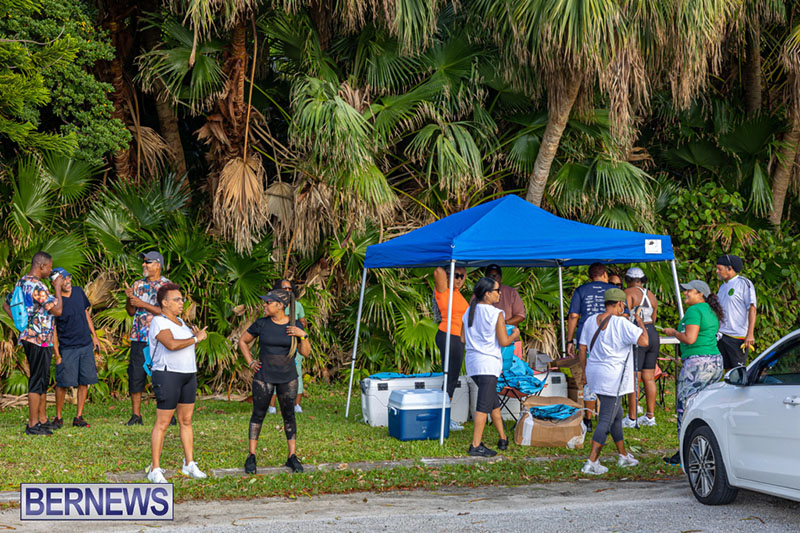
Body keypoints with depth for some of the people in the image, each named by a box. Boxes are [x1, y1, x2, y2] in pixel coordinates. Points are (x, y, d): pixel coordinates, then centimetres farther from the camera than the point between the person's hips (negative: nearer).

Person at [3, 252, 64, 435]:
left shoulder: (21, 283, 11)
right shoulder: (37, 287, -19)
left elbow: (7, 305, 21)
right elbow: (57, 310, -19)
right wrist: (57, 288, -8)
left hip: (30, 337, 10)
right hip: (39, 339, -10)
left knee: (43, 379, 16)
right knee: (37, 380, -6)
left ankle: (42, 420, 22)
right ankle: (33, 425, -3)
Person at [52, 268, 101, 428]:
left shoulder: (78, 292, 4)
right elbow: (53, 330, -9)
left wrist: (94, 336, 15)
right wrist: (57, 354, -11)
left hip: (86, 345, 5)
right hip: (67, 348, -5)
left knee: (85, 382, 4)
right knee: (63, 383, -4)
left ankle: (79, 417, 12)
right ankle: (58, 417, 11)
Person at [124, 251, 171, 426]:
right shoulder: (138, 284, 13)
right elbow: (131, 312, 14)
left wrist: (143, 304, -16)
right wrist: (129, 298, -6)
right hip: (139, 338, 5)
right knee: (135, 375, 2)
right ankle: (136, 415, 9)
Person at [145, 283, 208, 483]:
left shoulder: (179, 322, 14)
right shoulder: (159, 322, -12)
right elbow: (172, 344, -27)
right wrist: (196, 339, -17)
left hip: (188, 376, 8)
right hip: (167, 375, -8)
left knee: (186, 421, 12)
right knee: (162, 423, -5)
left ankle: (189, 464, 19)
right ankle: (155, 470, 0)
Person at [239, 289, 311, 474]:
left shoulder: (294, 326, -3)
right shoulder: (261, 324, -5)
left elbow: (305, 352, 0)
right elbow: (243, 341, 8)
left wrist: (303, 335, -15)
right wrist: (250, 363, 1)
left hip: (287, 377, 1)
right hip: (264, 376, -1)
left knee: (289, 415, 6)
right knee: (258, 414, 3)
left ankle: (292, 456, 14)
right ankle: (251, 456, 11)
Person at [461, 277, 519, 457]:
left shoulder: (469, 312, 8)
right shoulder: (496, 314, -12)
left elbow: (463, 338, 12)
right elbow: (503, 341, -11)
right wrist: (514, 335, 8)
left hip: (472, 362, 8)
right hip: (488, 363, -8)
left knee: (494, 402, 20)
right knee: (484, 405, -7)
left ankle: (503, 439, 27)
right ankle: (476, 445, -11)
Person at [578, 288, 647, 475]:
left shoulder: (591, 321, 5)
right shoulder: (621, 323, -16)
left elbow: (582, 349, 9)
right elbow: (644, 341, -20)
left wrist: (585, 372, 19)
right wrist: (640, 322, -3)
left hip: (595, 374, 8)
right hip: (612, 377, -8)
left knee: (616, 414, 22)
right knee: (606, 421, -3)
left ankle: (623, 455, 33)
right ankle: (591, 462, -7)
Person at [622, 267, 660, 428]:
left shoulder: (628, 293, -7)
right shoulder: (651, 295, 15)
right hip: (653, 335, 7)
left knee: (634, 378, -5)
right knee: (649, 378, 10)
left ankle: (632, 418, -5)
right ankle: (650, 416, 12)